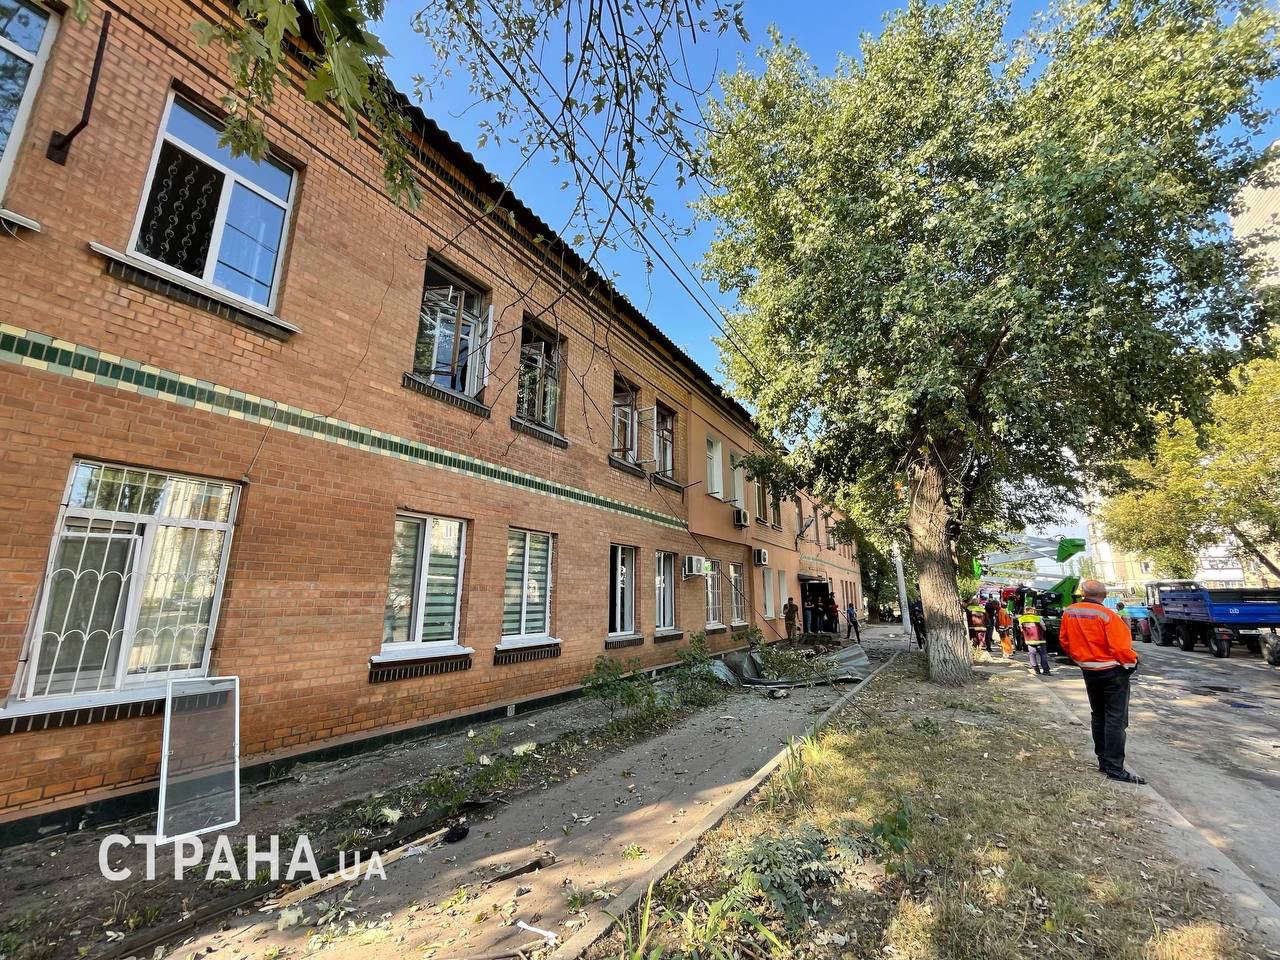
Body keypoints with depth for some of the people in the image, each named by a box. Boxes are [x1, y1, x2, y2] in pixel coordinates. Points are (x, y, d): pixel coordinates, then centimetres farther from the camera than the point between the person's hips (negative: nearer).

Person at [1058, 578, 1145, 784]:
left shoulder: (1069, 612, -1)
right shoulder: (1107, 615, -20)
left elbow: (1064, 640, 8)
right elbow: (1120, 646, -20)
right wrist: (1131, 663, -2)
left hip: (1089, 672, 6)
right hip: (1112, 671, -5)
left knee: (1098, 715, 18)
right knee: (1115, 719, -2)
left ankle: (1103, 761, 24)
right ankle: (1115, 768, -1)